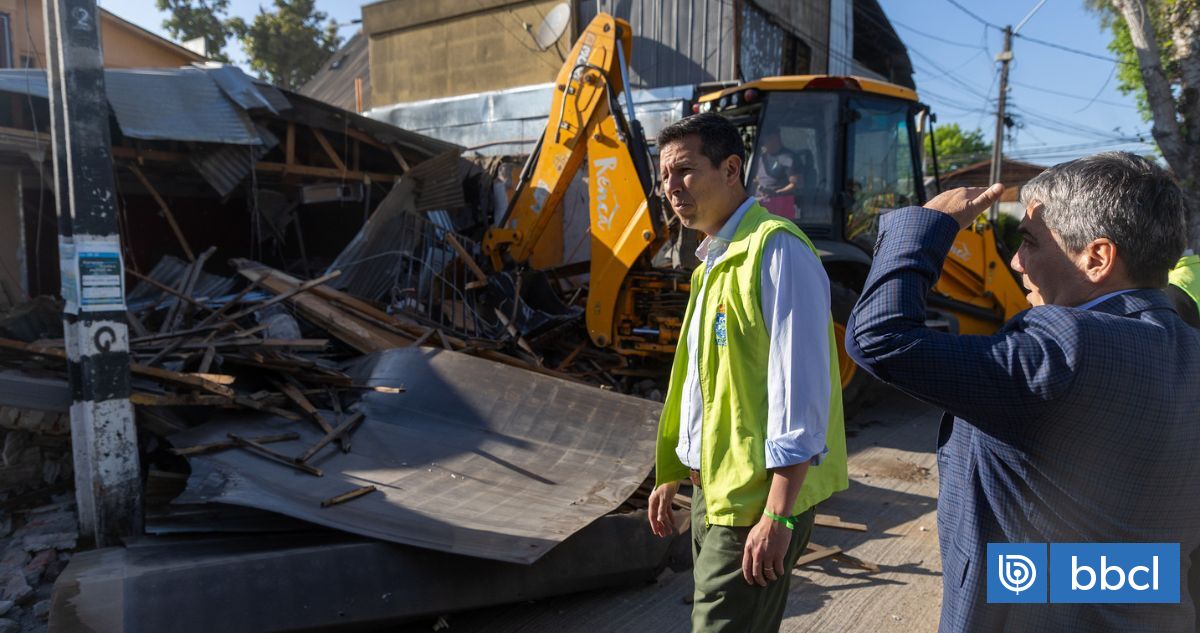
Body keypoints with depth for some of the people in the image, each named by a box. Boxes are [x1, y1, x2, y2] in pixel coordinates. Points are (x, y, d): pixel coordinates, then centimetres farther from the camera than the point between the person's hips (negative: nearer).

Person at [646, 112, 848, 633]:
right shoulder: (714, 261, 13)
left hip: (758, 497, -8)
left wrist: (778, 515, -23)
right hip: (712, 491, 9)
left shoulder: (775, 249, -16)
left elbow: (800, 389, -22)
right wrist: (671, 475, 18)